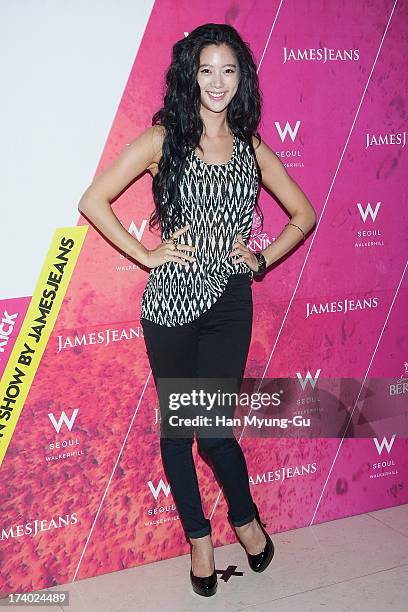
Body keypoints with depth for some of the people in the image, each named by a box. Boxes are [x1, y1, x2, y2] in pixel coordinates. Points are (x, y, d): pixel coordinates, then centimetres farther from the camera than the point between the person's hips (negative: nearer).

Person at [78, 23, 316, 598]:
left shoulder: (253, 149, 8)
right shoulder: (163, 139, -1)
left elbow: (304, 215, 17)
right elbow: (93, 200, -4)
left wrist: (263, 259, 4)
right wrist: (146, 255, -8)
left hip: (230, 302, 1)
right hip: (171, 302, -1)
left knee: (215, 426, 0)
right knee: (177, 426, 9)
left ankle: (245, 515, 30)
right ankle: (198, 535, 28)